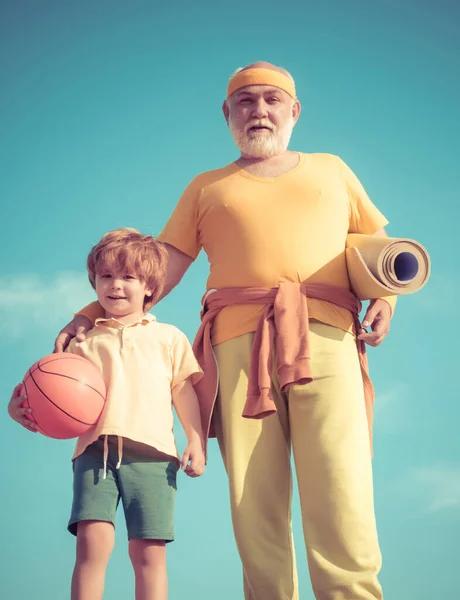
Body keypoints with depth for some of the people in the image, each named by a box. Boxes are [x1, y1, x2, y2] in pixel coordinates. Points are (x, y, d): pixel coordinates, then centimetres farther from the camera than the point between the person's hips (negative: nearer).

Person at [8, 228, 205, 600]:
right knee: (93, 540, -16)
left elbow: (184, 391, 14)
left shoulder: (169, 337, 18)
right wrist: (24, 408, -5)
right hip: (96, 448, 1)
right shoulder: (85, 341, 20)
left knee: (149, 552, -4)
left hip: (151, 452, 0)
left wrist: (197, 442, 3)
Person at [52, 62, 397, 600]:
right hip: (239, 343, 1)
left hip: (326, 338, -1)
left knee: (341, 496, -15)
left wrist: (385, 299, 6)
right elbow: (161, 268, 18)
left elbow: (379, 245, 27)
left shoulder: (331, 170, 27)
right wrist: (91, 314, 5)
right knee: (255, 506, -7)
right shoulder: (206, 188, 26)